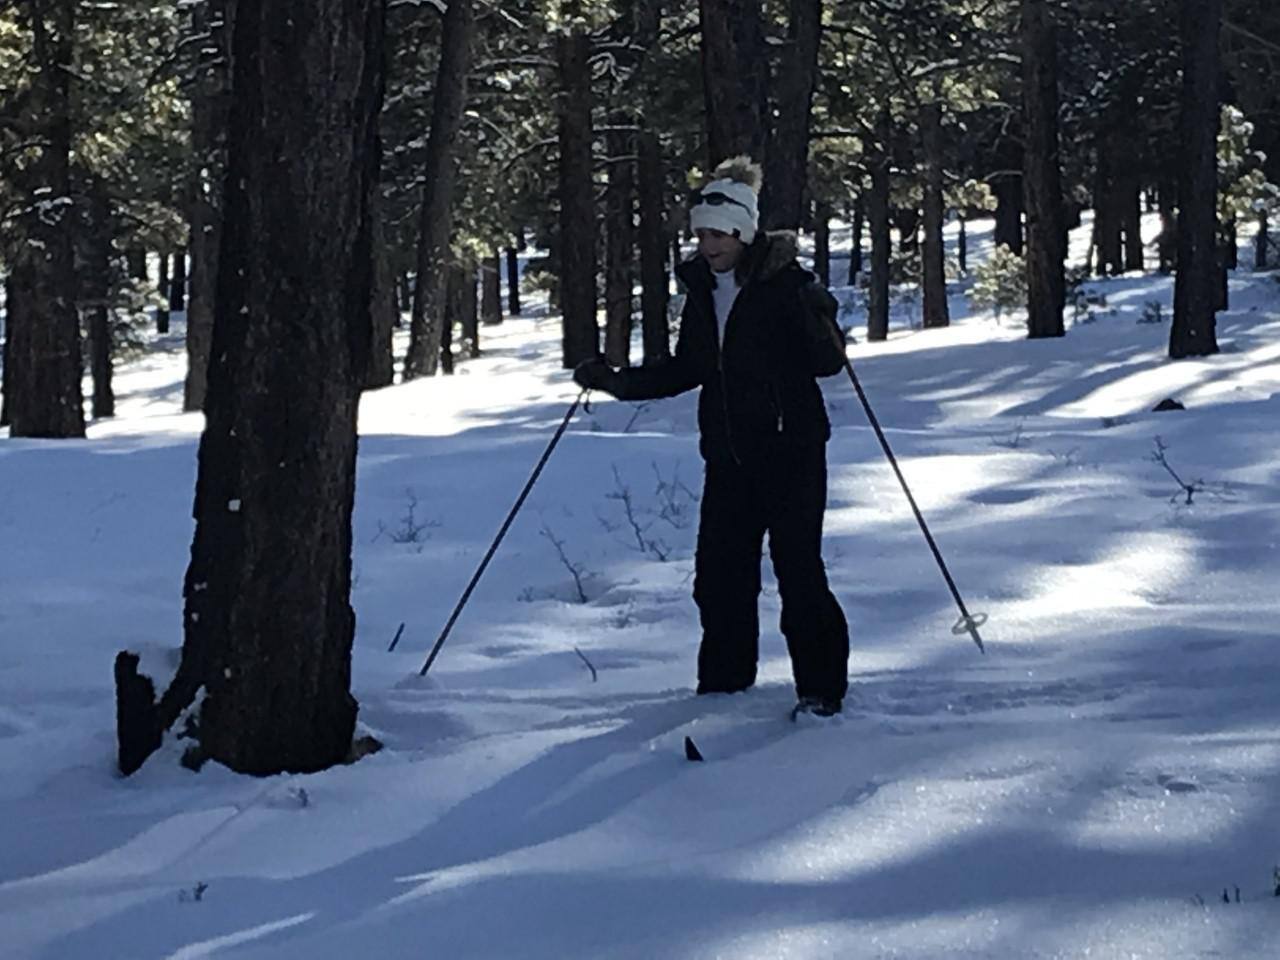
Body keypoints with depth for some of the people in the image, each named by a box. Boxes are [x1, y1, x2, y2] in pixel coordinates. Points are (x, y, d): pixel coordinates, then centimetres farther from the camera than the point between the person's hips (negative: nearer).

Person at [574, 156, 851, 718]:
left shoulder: (787, 285, -9)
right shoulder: (702, 290, 10)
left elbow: (827, 362, -13)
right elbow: (687, 370, 20)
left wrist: (814, 310, -30)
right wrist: (618, 383, 13)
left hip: (790, 450, -6)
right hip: (728, 455, 6)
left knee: (798, 569, -7)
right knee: (719, 571, 5)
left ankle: (821, 687, 2)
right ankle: (724, 678, 19)